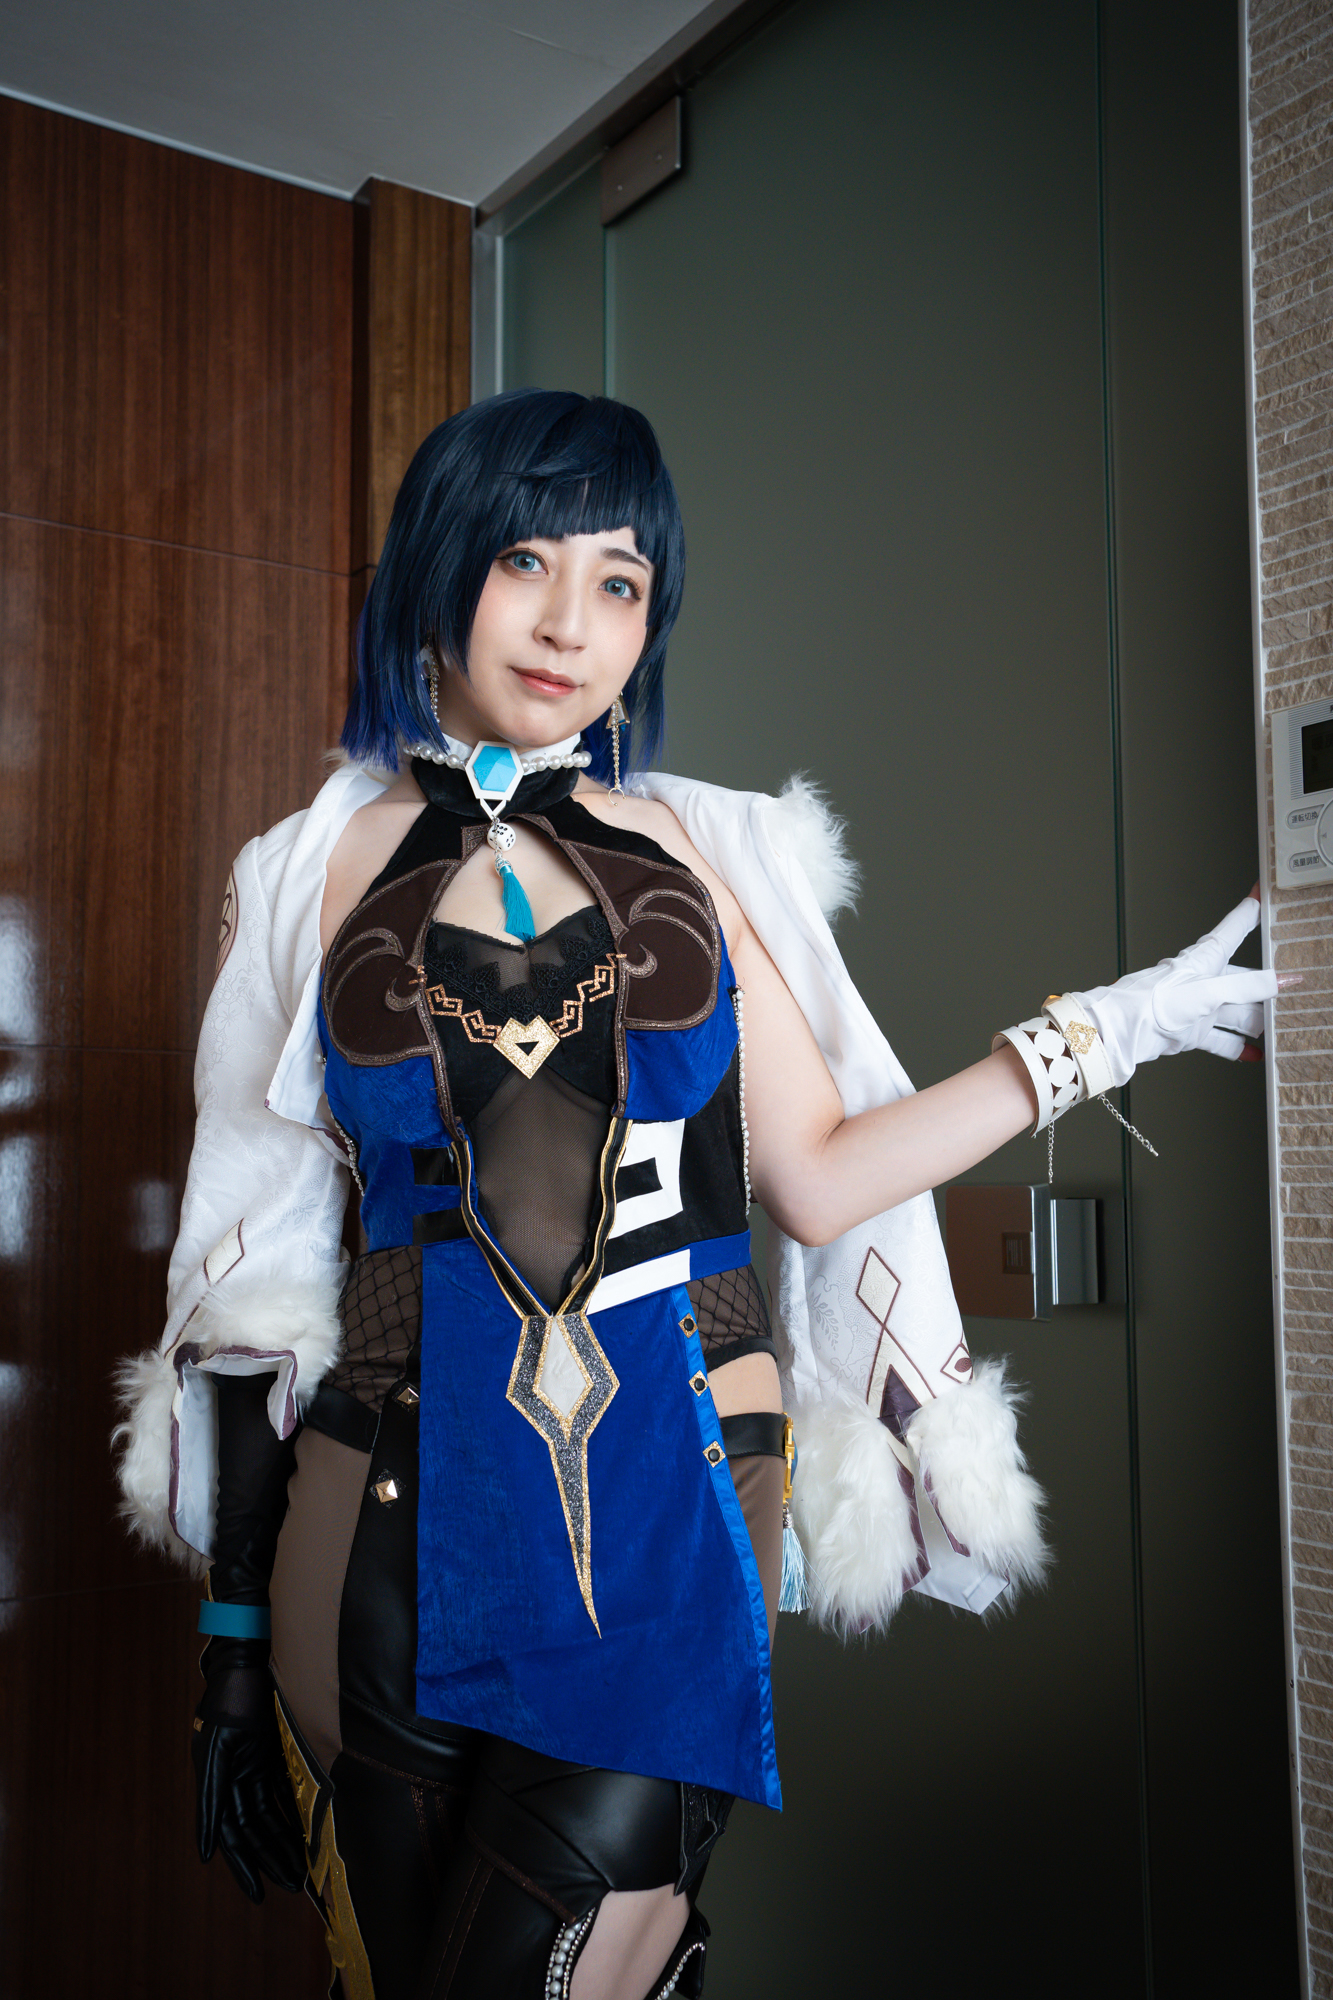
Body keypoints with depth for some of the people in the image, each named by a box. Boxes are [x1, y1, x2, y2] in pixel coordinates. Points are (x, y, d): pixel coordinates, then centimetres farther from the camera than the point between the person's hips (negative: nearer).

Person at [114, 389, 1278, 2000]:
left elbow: (818, 1183, 3)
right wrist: (233, 1626, 5)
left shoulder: (707, 856, 6)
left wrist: (1100, 1033, 0)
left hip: (675, 1503, 0)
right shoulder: (315, 882, 4)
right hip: (401, 1499, 1)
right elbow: (259, 1267, 4)